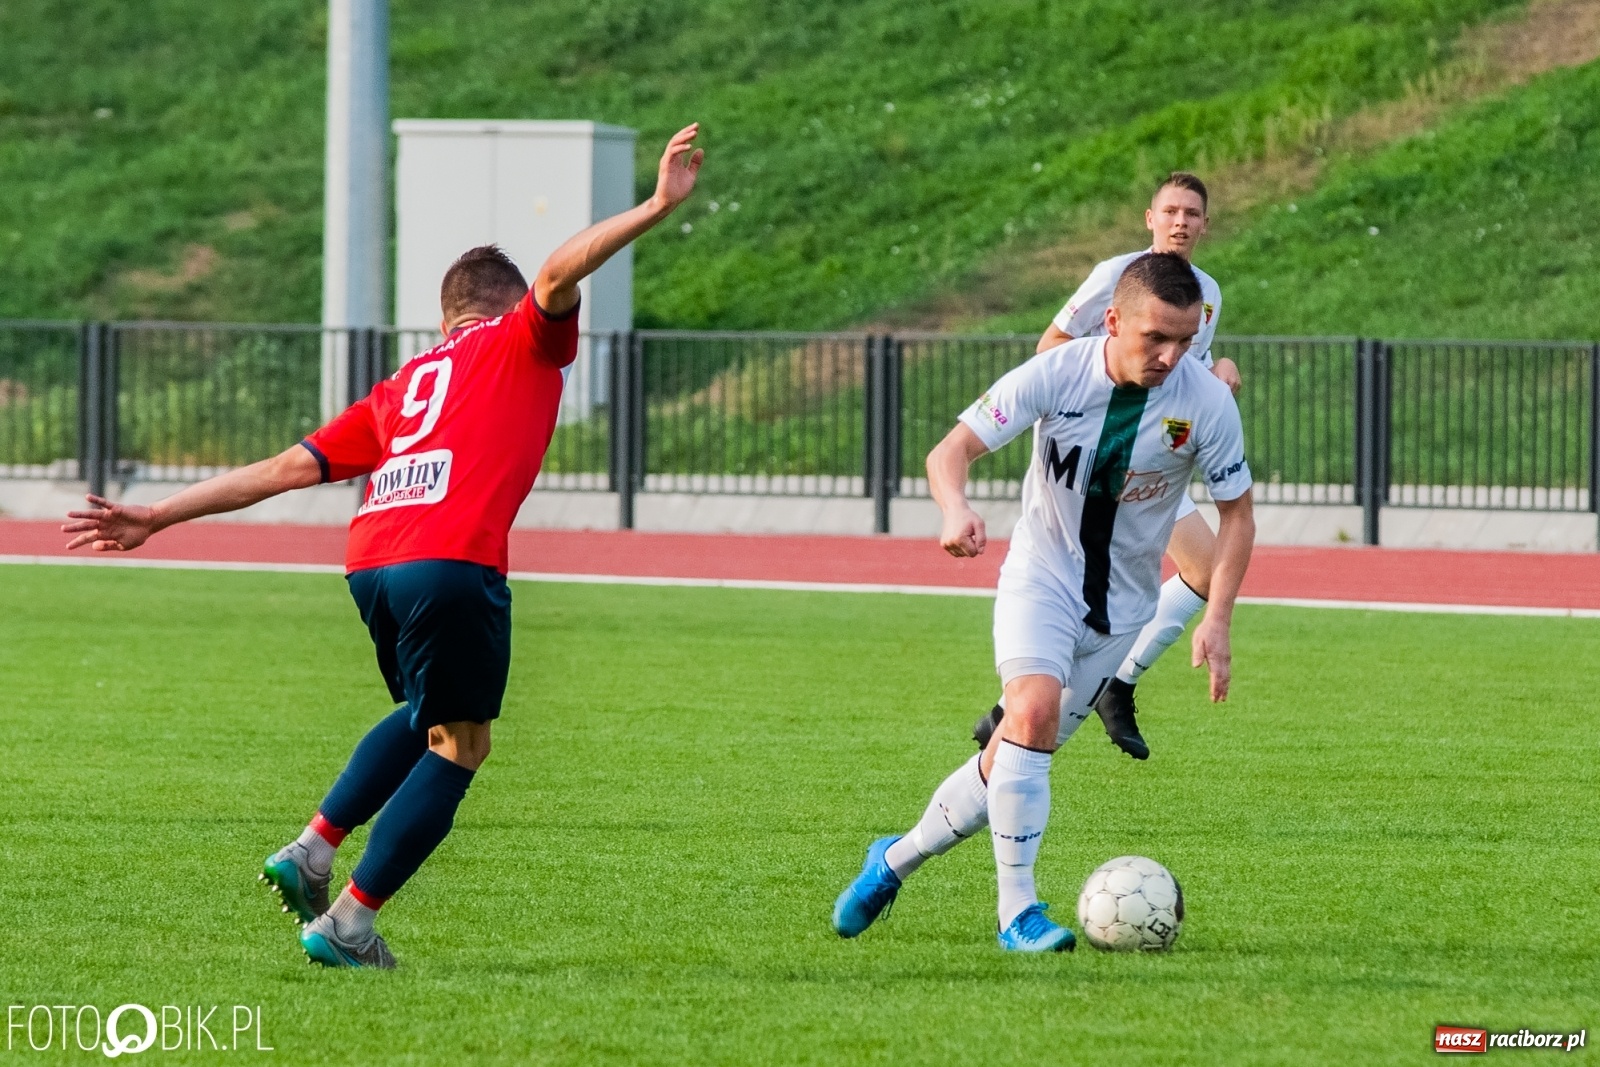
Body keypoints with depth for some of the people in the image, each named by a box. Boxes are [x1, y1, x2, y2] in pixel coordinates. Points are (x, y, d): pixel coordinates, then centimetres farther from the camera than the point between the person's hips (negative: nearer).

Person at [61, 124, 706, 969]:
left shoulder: (403, 385, 30)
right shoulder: (522, 342, 17)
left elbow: (290, 467, 25)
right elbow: (559, 274, -6)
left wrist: (157, 518, 26)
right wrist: (656, 208, -11)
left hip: (369, 563, 7)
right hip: (454, 564, -7)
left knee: (427, 719, 29)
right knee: (457, 746, 6)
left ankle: (311, 850, 17)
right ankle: (347, 924, 2)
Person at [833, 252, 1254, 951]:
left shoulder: (1207, 402, -16)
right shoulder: (1056, 375, -19)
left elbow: (1237, 514, -4)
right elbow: (952, 450, -16)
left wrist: (1216, 620, -15)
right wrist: (956, 510, -38)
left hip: (1122, 605, 2)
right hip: (1040, 577, -2)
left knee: (1010, 761, 3)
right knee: (1034, 713, -28)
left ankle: (896, 861, 27)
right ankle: (1018, 913, -22)